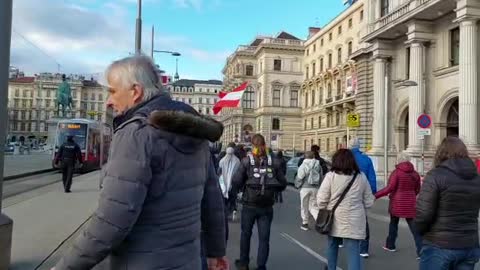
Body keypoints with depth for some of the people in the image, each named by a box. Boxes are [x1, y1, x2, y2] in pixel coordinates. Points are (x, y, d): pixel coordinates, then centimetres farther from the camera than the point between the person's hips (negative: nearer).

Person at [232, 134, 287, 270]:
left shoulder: (246, 161, -9)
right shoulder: (274, 162, -4)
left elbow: (236, 182, -13)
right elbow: (282, 184, 0)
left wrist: (242, 189, 8)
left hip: (249, 205, -1)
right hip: (267, 207, 1)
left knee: (246, 233, 17)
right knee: (264, 237, 9)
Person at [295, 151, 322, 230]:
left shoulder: (303, 166, -8)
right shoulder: (318, 166, 5)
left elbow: (299, 178, -10)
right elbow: (321, 178, 9)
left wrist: (297, 185, 7)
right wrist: (319, 186, 19)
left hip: (305, 188, -4)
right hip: (315, 188, 4)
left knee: (304, 206, 9)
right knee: (313, 206, 11)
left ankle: (305, 223, 16)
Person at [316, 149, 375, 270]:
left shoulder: (331, 176, -8)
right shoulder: (361, 177, 1)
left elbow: (321, 200, -10)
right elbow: (369, 202, 7)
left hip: (335, 220, 0)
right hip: (354, 221, 0)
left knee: (332, 246, 21)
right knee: (354, 251, 1)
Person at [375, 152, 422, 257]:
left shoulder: (396, 172, -11)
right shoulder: (415, 174, 4)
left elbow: (390, 188, -18)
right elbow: (417, 190, 12)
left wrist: (376, 195, -13)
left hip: (397, 203, -3)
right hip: (410, 204, 3)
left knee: (393, 224, 17)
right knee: (414, 227, 2)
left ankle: (390, 245, 29)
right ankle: (421, 250, -6)